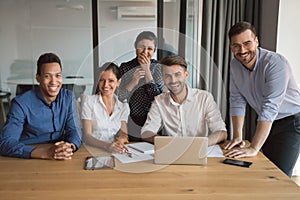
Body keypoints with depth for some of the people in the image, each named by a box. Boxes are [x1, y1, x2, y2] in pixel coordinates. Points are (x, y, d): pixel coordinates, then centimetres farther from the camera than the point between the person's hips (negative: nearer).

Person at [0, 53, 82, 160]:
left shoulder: (68, 97, 0)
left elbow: (74, 130, -2)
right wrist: (45, 152, -31)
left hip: (59, 162, 3)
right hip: (28, 161, -2)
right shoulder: (21, 103, -13)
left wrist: (70, 147, -25)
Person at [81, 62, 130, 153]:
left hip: (115, 151, 2)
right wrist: (106, 145, -26)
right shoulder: (88, 101, 0)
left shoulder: (124, 106, 11)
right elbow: (86, 136, -8)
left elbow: (123, 134, 3)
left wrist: (120, 141, -21)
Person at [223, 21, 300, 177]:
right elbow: (237, 101, -2)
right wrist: (237, 136, -11)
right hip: (265, 122, 6)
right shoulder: (235, 65, -5)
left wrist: (253, 149, -36)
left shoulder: (276, 63, -27)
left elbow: (270, 108, -33)